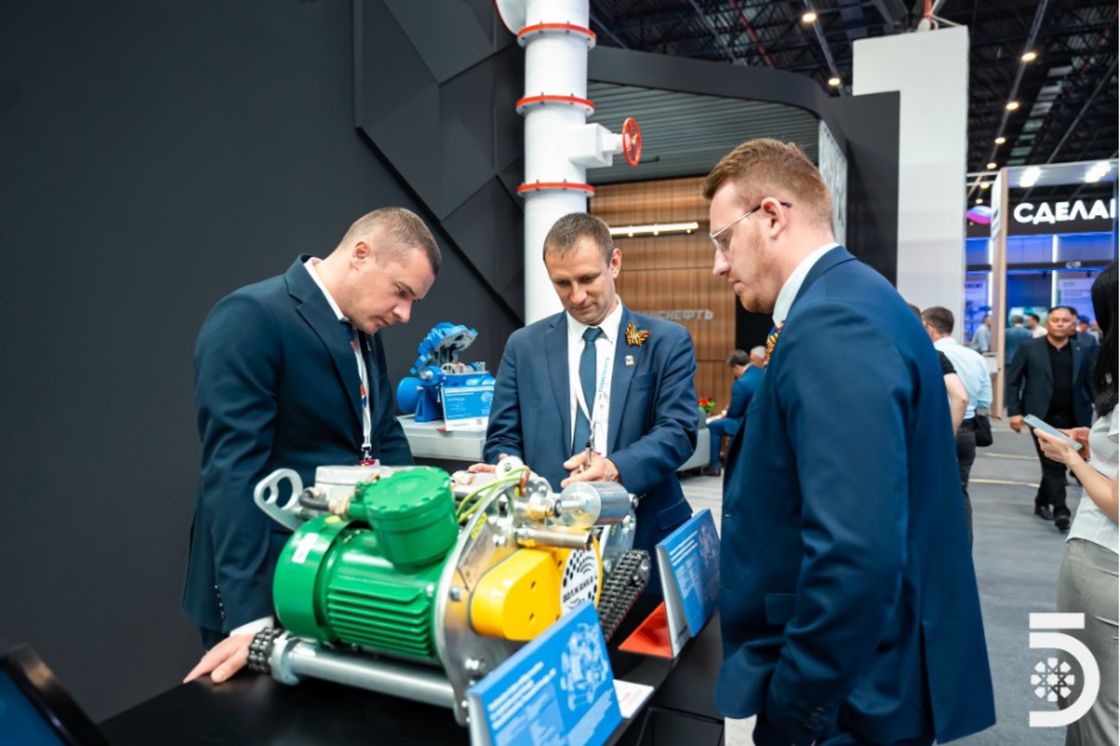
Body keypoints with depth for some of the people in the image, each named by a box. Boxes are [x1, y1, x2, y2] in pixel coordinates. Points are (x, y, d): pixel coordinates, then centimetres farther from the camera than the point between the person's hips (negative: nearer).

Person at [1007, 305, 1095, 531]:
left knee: (1055, 464, 11)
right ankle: (1060, 511, -4)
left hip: (1071, 419, 3)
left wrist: (1089, 415, 2)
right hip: (1042, 417, -3)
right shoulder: (1029, 348, -1)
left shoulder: (1081, 352, 7)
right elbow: (1013, 381, -1)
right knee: (1053, 465, -6)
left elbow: (1088, 385, 9)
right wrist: (1014, 411, -8)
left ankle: (1042, 502, 28)